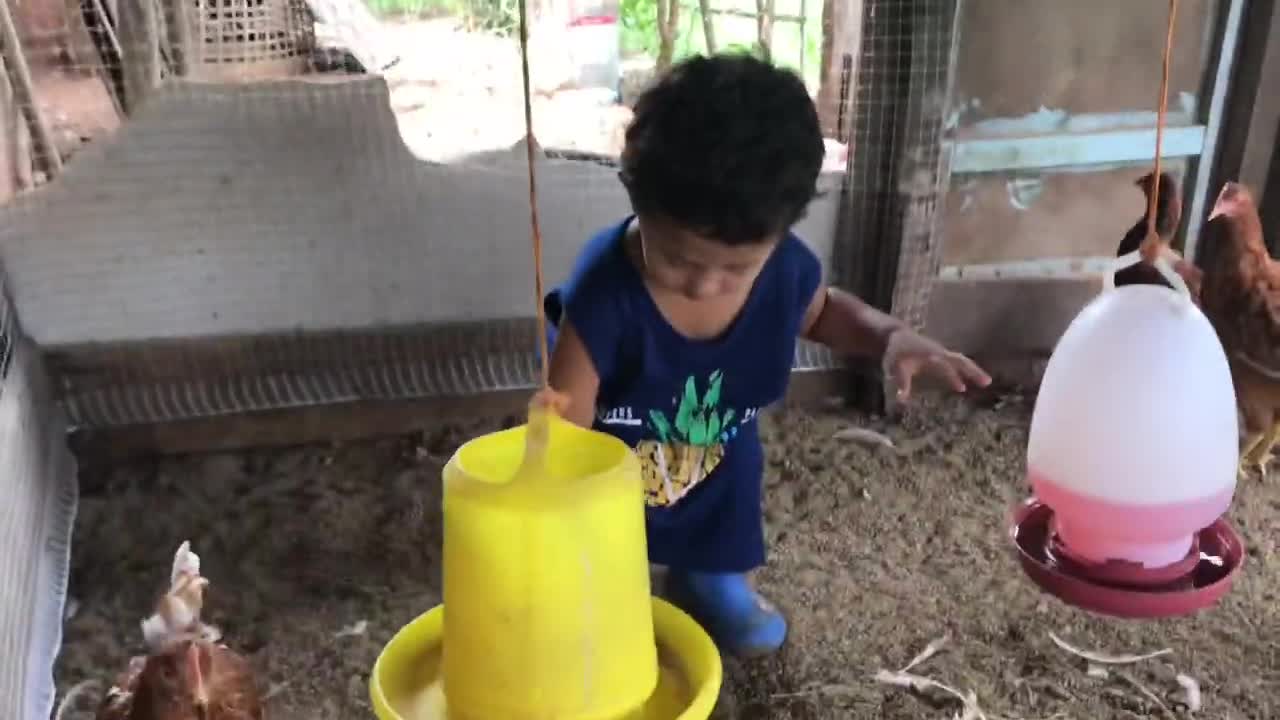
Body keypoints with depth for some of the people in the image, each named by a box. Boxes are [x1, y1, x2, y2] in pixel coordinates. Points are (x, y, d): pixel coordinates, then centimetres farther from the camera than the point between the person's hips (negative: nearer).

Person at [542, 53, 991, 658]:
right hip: (608, 460, -3)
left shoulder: (787, 270, -28)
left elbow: (822, 312, 0)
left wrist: (892, 337, -21)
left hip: (716, 453, 4)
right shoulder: (603, 295, -41)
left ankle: (710, 577, 54)